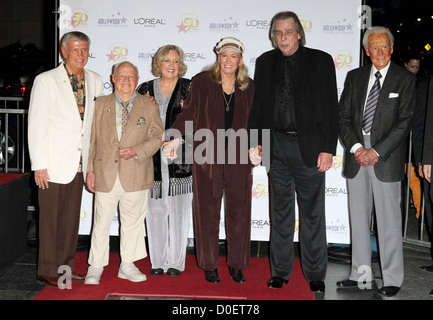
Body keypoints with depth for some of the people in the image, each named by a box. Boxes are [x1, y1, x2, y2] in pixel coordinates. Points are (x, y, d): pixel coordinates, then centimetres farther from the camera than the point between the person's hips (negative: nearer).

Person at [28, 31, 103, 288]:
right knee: (51, 219, 3)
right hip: (54, 165, -5)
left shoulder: (95, 81, 8)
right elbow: (36, 125, -7)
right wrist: (39, 165, -12)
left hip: (79, 165, 5)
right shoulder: (46, 81, -5)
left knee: (72, 218, 12)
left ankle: (65, 267, 26)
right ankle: (48, 271, 15)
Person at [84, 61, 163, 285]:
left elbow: (157, 137, 2)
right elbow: (91, 139, 7)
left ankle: (127, 266, 24)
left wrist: (136, 151, -14)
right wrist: (90, 169, 1)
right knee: (101, 222, 6)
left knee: (132, 221, 9)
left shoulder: (149, 106, 6)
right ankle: (95, 267, 19)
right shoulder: (100, 104, 8)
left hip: (135, 176, 0)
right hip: (105, 173, 0)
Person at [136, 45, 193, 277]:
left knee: (178, 211, 2)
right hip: (153, 160, 2)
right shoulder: (145, 89, 11)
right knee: (155, 211, 6)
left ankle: (176, 262, 14)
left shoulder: (189, 88, 5)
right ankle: (158, 261, 19)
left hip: (180, 160, -2)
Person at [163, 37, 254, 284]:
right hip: (208, 158, -1)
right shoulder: (202, 82, 1)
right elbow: (189, 113, 4)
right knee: (208, 212, 6)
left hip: (238, 159, 2)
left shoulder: (249, 87, 6)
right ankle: (209, 265, 20)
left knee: (239, 212, 6)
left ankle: (236, 264, 22)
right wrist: (175, 138, -7)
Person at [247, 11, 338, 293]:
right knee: (280, 212, 11)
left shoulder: (320, 61, -1)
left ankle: (315, 275, 17)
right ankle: (280, 272, 23)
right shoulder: (265, 62, 8)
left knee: (313, 213, 4)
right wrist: (255, 142, 3)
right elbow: (258, 105, 12)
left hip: (309, 146, -3)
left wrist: (328, 149, -10)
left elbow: (331, 108, -4)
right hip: (277, 146, 3)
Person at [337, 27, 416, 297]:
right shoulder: (355, 77, 12)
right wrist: (356, 147, -7)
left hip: (386, 159, -4)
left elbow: (405, 121, -7)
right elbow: (343, 115, 7)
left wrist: (376, 151, -14)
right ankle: (361, 275, 20)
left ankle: (392, 280, 11)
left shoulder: (405, 79, 0)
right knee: (359, 219, 9)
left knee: (389, 221, -1)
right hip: (356, 157, 4)